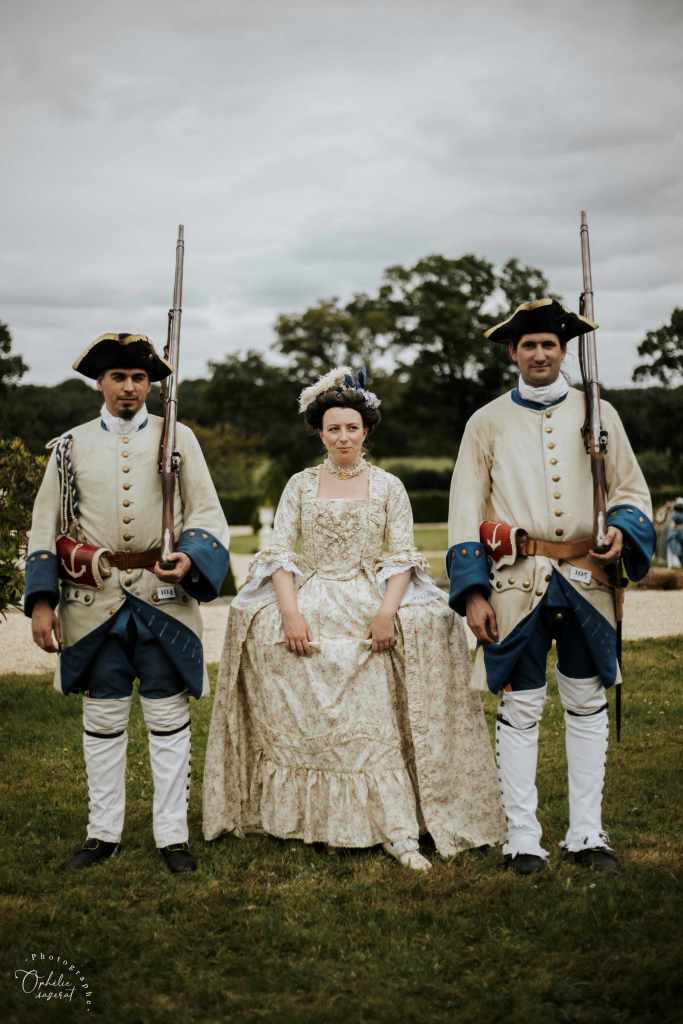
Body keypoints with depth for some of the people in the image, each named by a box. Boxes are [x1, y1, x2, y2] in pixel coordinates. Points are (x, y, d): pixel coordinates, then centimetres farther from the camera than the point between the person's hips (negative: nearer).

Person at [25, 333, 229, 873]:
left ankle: (173, 835, 14)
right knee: (102, 717, 9)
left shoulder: (178, 438, 5)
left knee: (169, 716, 4)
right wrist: (41, 601, -1)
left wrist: (191, 558, -18)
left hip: (164, 597, -1)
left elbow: (207, 514, 2)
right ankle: (104, 833, 22)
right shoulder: (70, 446, 8)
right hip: (92, 600, 1)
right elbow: (46, 530, 7)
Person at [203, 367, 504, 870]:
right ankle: (293, 817, -8)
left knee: (375, 716, -18)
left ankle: (398, 832, -19)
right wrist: (291, 611, -13)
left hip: (371, 606, -1)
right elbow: (281, 551, 4)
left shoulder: (389, 486, 10)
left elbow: (402, 557, 3)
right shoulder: (300, 485, 13)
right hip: (309, 604, 2)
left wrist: (386, 611, -15)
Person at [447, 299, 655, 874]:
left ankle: (587, 833, 17)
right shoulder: (487, 423, 7)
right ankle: (523, 838, 8)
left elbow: (633, 490, 11)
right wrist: (473, 592, -6)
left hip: (587, 580, 2)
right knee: (521, 708, 0)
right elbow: (465, 514, 3)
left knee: (588, 704, 7)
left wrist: (622, 529, -12)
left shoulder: (597, 413, 10)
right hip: (516, 583, -2)